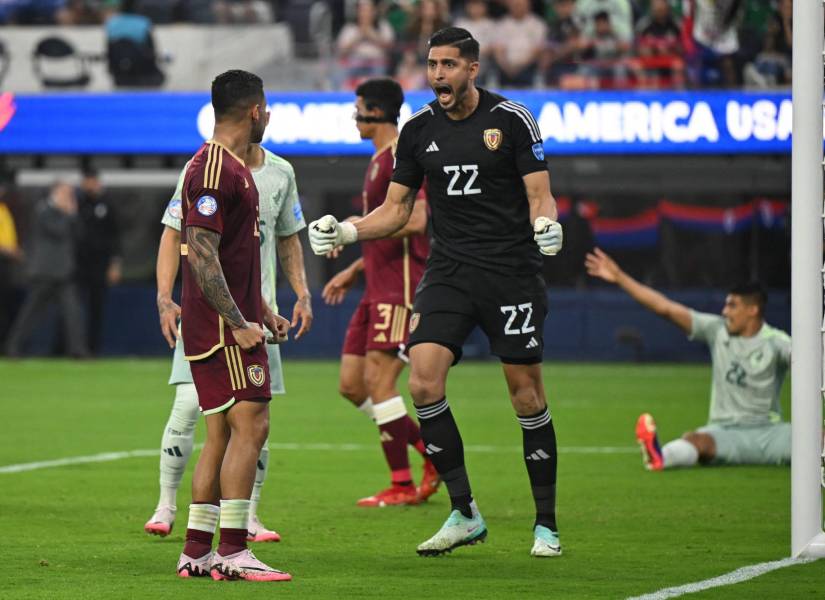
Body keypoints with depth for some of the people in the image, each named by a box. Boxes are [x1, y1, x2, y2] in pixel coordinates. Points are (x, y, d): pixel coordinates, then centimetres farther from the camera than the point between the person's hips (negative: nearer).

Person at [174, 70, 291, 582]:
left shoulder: (233, 168, 18)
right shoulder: (213, 170, -15)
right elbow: (201, 256, -20)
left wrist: (263, 312, 24)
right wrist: (239, 323, -21)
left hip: (233, 323, 10)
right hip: (221, 325, -10)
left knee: (222, 434, 10)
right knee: (250, 424, -13)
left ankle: (197, 551, 11)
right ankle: (233, 551, -14)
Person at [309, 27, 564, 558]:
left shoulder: (512, 120, -4)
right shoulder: (419, 130, 8)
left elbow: (539, 195, -5)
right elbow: (397, 209, 14)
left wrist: (546, 224, -27)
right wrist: (346, 231, -1)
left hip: (512, 270, -3)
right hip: (449, 271, 3)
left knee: (527, 392, -2)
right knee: (424, 383, -13)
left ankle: (547, 524, 10)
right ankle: (464, 514, -2)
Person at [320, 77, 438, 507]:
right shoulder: (379, 161, 20)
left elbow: (414, 219, -23)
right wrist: (354, 270, 25)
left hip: (401, 286, -10)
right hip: (378, 287, 10)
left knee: (378, 379, -12)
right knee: (351, 384, 7)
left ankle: (401, 486, -6)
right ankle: (434, 453, 14)